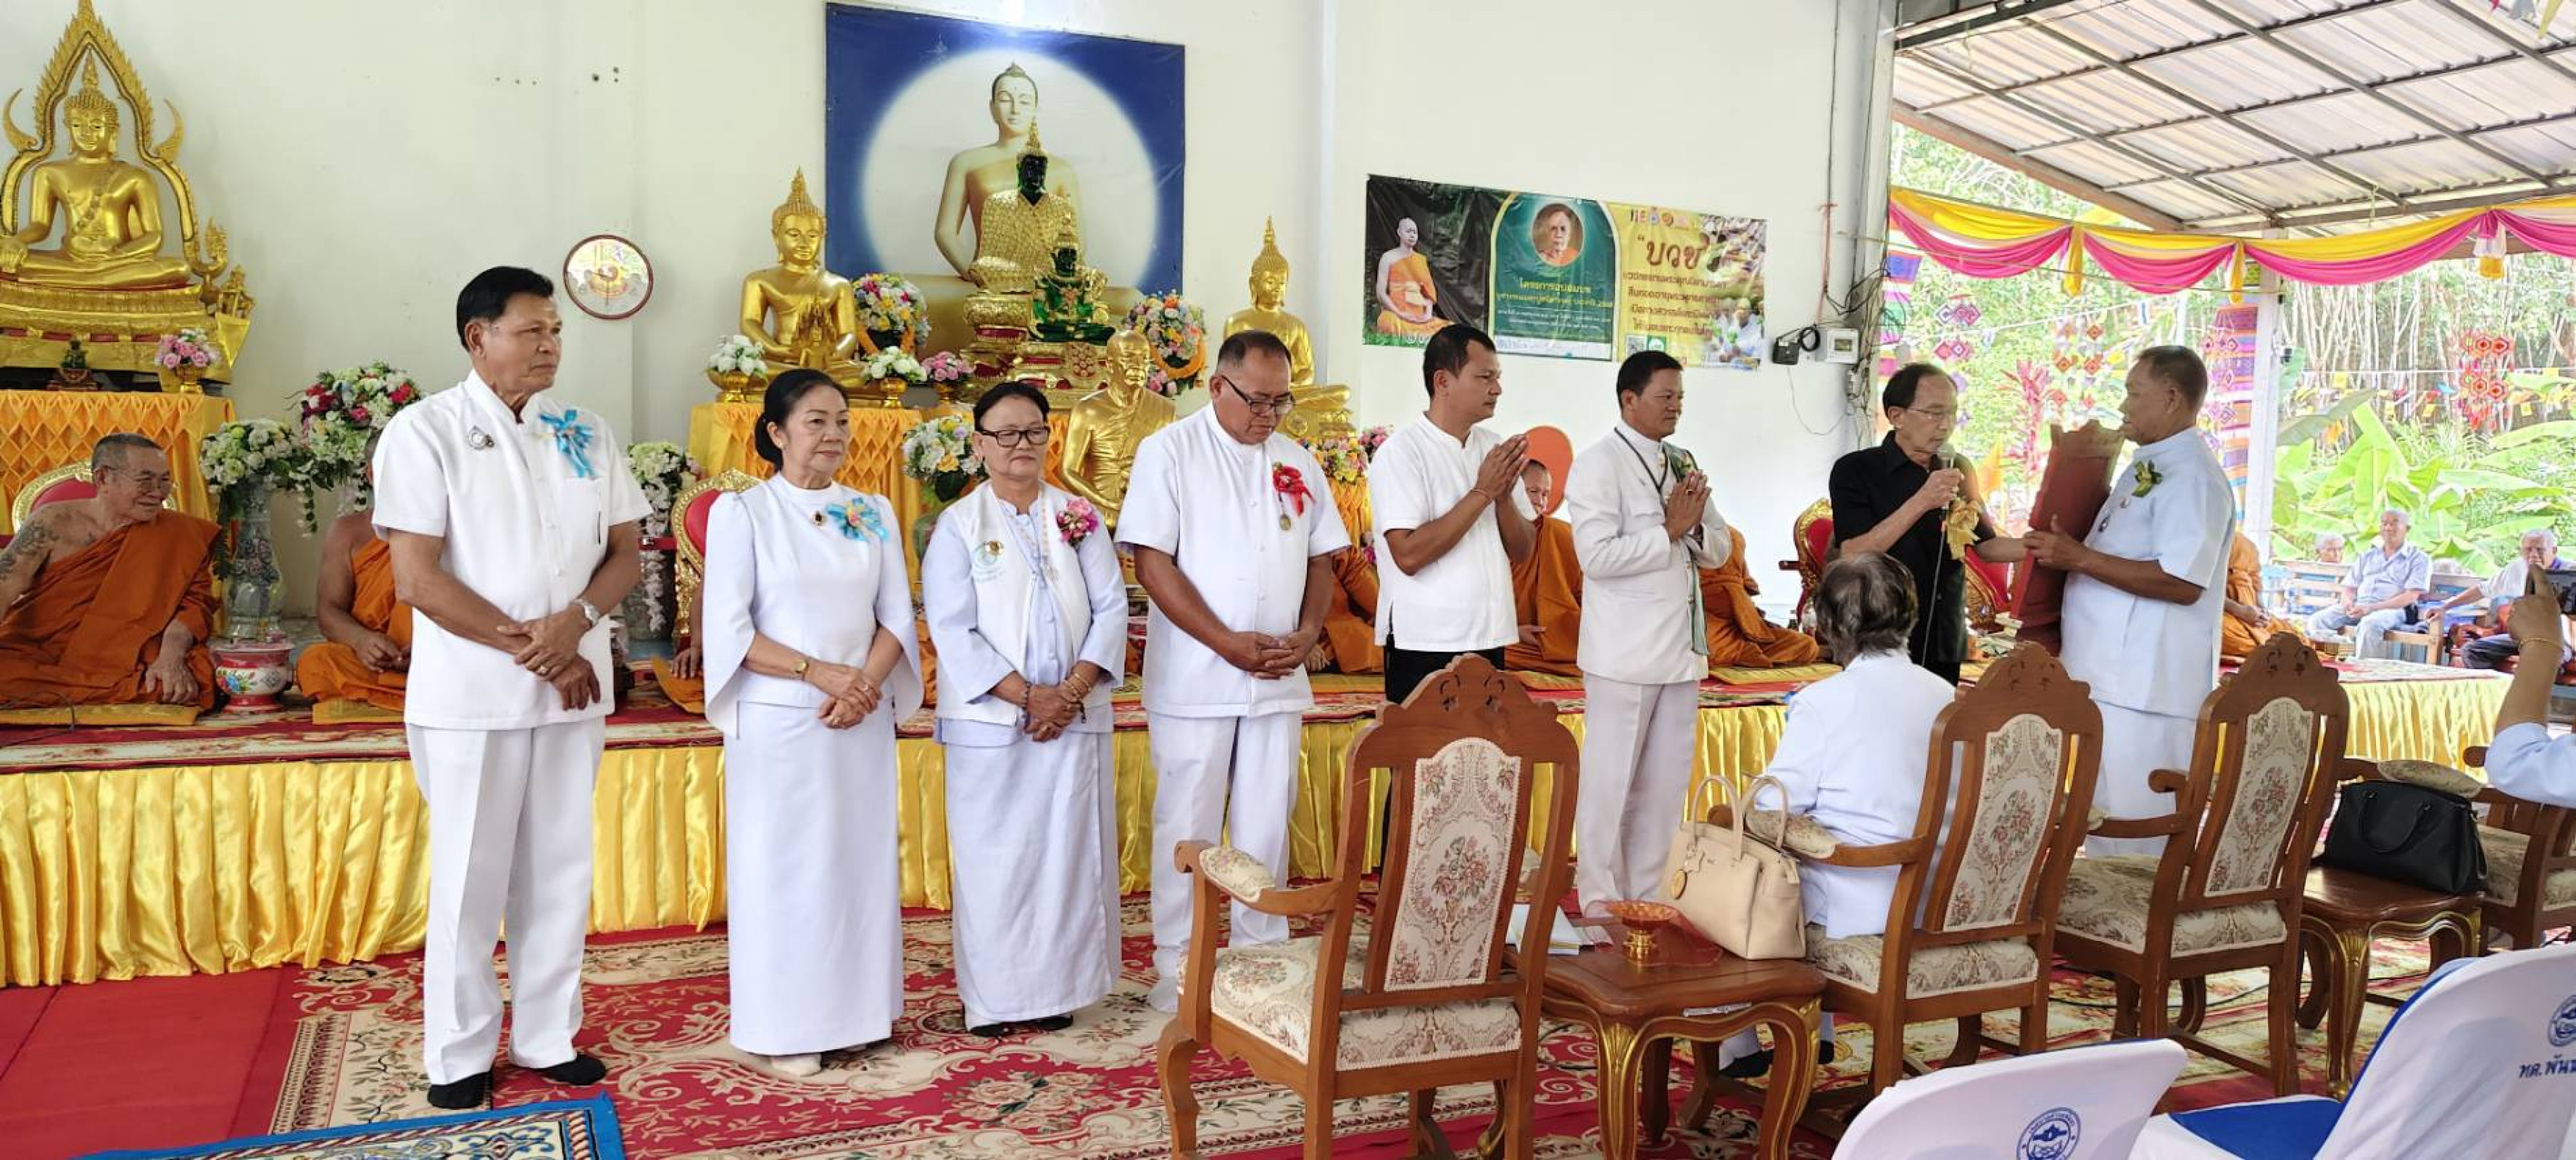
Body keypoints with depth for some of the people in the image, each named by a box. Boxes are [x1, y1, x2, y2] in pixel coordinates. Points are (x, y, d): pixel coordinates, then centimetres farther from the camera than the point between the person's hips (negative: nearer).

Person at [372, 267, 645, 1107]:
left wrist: (575, 622, -13)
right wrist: (528, 648, -13)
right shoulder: (425, 430, -6)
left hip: (573, 687, 4)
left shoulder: (587, 434, 8)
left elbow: (626, 552, 6)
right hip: (471, 693, -4)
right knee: (470, 876, 4)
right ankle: (459, 1053, 18)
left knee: (560, 870, 10)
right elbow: (418, 579, -12)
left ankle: (548, 1036, 22)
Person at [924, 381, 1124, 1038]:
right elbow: (953, 631, -8)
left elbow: (1111, 608, 2)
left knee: (1068, 852, 6)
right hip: (991, 725, -3)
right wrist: (1029, 697, -14)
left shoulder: (1079, 516, 8)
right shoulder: (959, 526, 0)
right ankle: (991, 997, 13)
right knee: (995, 857, 2)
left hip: (1074, 720, 3)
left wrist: (1073, 691, -11)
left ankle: (1056, 987, 18)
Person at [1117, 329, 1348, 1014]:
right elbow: (1152, 562, -10)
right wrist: (1229, 643, -15)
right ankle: (1177, 969, 13)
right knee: (1188, 826, 2)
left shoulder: (1297, 463, 12)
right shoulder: (1169, 452, -3)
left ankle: (1262, 956, 21)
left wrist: (1307, 633, -4)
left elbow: (1321, 559, 15)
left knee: (1267, 824, 9)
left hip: (1278, 680, 4)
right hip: (1195, 681, -4)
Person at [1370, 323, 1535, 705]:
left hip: (1489, 640, 6)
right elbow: (1409, 555, -20)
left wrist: (1504, 497, -9)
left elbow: (1521, 551, 10)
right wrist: (1482, 492, -17)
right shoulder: (1401, 451, -10)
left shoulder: (1496, 449, 10)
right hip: (1425, 646, -6)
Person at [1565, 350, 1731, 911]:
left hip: (1681, 648, 8)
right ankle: (1600, 901, 11)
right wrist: (1669, 530, -13)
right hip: (1625, 653, -7)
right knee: (1610, 780, 1)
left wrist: (1695, 524, -5)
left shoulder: (1683, 463, 16)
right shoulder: (1599, 465, -9)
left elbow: (1718, 551, 16)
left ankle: (1647, 894, 21)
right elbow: (1597, 555, -21)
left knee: (1666, 782, 11)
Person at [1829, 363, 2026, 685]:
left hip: (1945, 646, 5)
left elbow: (1986, 545, 11)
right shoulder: (1855, 470, -7)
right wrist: (1922, 501, -24)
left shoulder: (1956, 471, 9)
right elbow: (1853, 556, -18)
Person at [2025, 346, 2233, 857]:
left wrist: (2080, 558, -20)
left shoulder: (2192, 476, -14)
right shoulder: (2147, 467, 19)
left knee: (2137, 838, -6)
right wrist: (2062, 549, 14)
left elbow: (2183, 582, -24)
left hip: (2146, 688, -11)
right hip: (2112, 678, 11)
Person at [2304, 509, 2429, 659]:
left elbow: (2411, 596, -4)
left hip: (2392, 608, -5)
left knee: (2369, 625, -41)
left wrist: (2372, 608, -17)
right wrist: (2349, 602, -5)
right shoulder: (2367, 556, 26)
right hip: (2358, 606, 5)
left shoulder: (2419, 558, 9)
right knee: (2317, 621, -25)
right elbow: (2350, 587, 22)